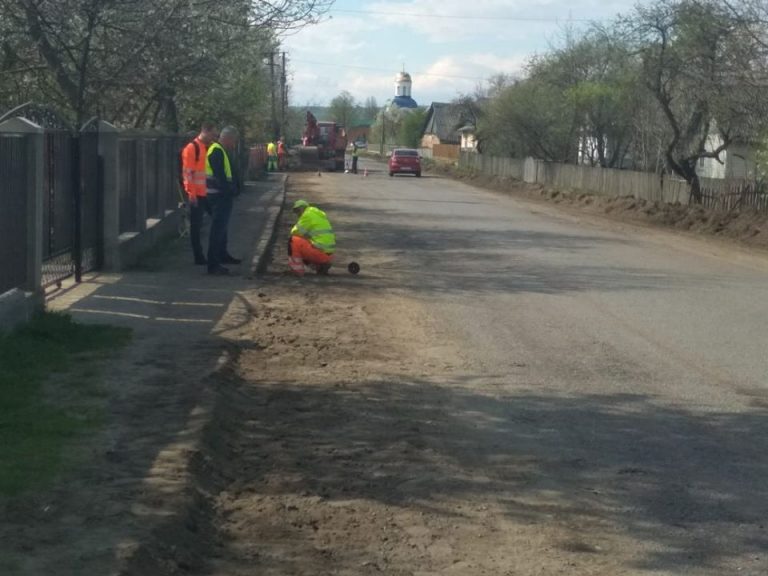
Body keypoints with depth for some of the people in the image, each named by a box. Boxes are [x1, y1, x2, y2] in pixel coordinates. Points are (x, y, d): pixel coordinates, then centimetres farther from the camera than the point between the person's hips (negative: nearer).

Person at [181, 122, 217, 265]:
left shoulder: (209, 148, 13)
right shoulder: (192, 148, -12)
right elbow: (187, 172, -16)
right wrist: (191, 194, -19)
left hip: (209, 193, 8)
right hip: (197, 194, -8)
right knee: (196, 226, 0)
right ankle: (199, 257, 6)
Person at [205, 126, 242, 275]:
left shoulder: (222, 151, 16)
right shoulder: (216, 151, -18)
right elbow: (220, 176, -24)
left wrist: (234, 188, 7)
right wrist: (231, 190, -18)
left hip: (223, 195, 11)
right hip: (218, 196, -11)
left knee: (222, 227, 23)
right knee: (217, 229, -10)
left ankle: (222, 255, 37)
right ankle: (213, 264, -10)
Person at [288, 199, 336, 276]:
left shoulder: (308, 214, -6)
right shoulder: (319, 214, 21)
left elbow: (294, 232, -4)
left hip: (319, 253, -9)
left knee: (294, 241, -7)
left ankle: (297, 269, -4)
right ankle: (322, 265, 12)